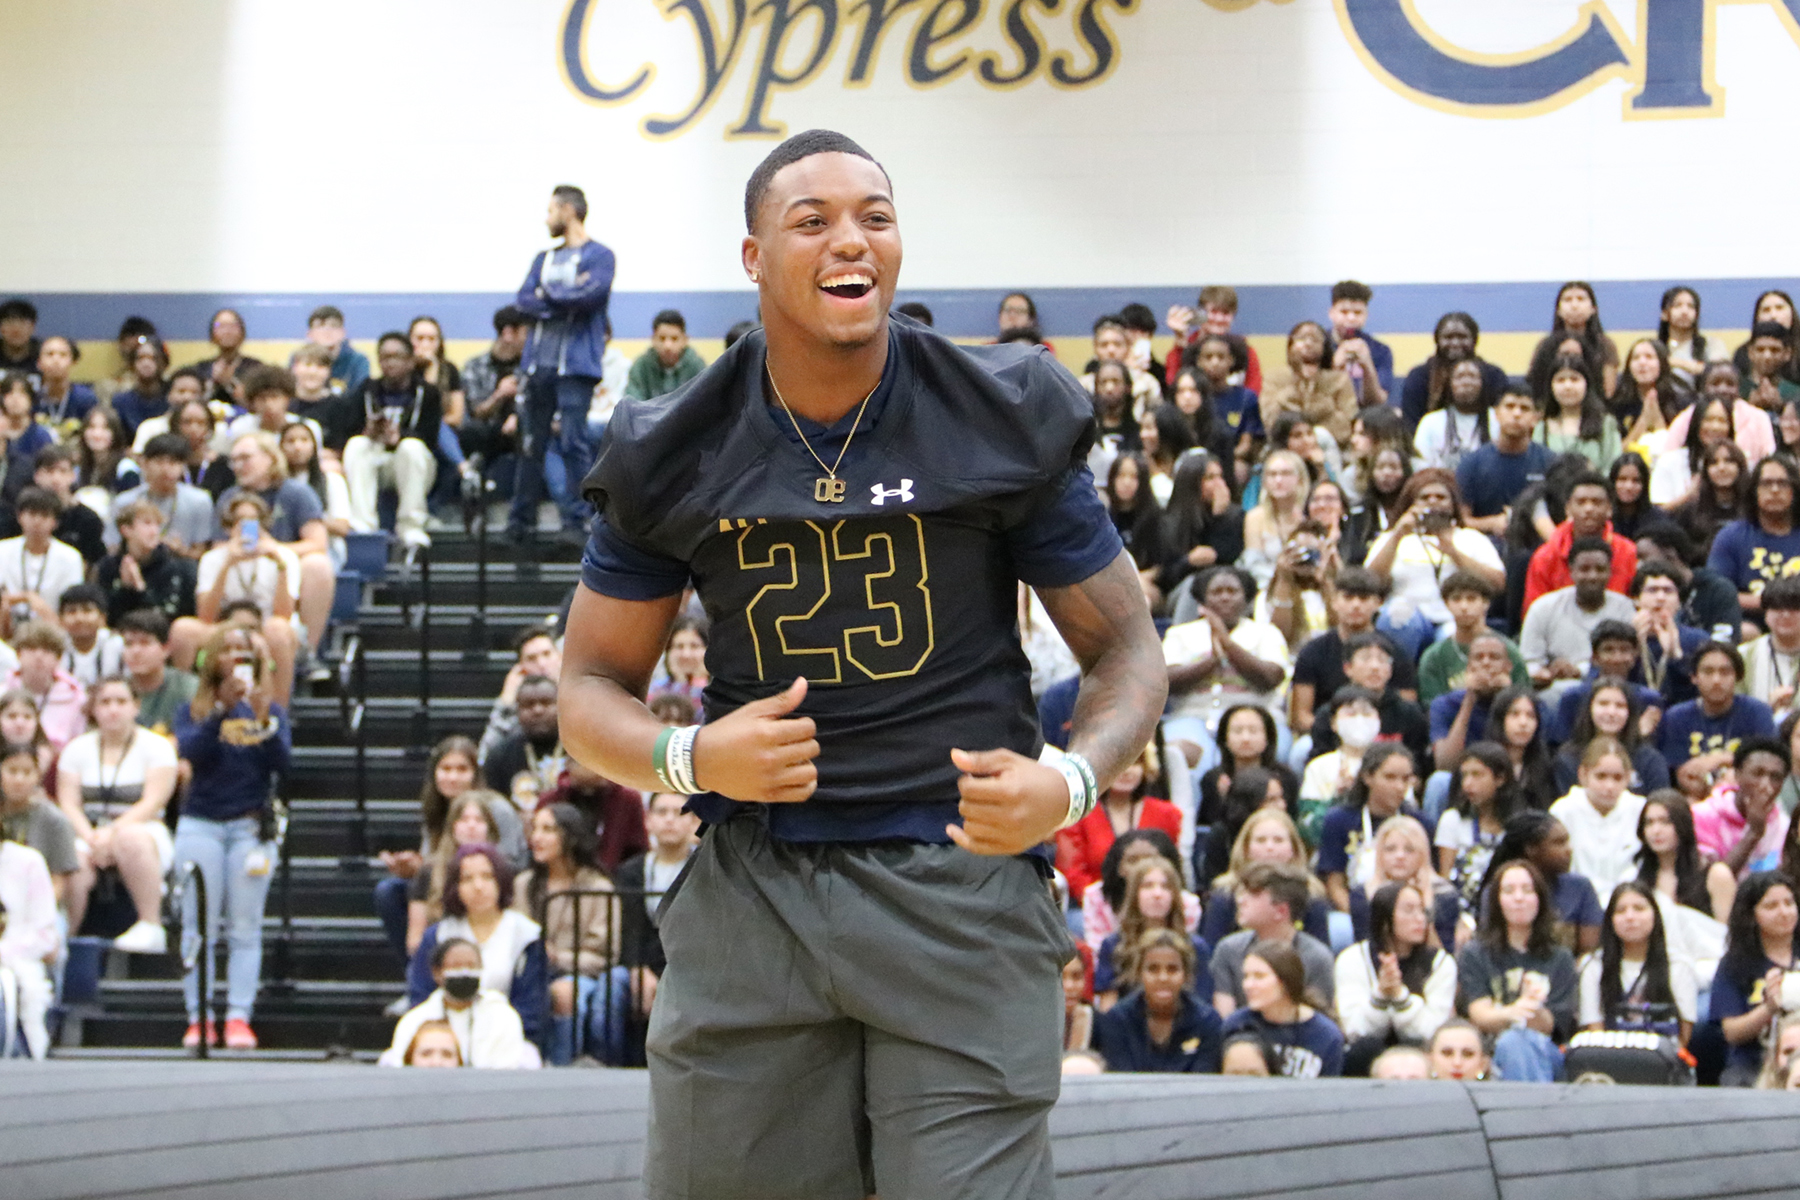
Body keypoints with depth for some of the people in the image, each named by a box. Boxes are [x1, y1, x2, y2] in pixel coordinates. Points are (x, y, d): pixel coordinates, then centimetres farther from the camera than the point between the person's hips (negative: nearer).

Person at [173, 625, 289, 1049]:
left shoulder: (271, 710, 11)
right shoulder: (194, 711, 8)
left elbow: (281, 761, -4)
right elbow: (191, 751, -11)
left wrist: (263, 719, -18)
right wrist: (222, 709, -21)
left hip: (251, 826, 0)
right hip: (201, 825, 0)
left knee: (245, 930, -3)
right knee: (198, 929, -4)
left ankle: (239, 1018, -5)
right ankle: (198, 1018, -3)